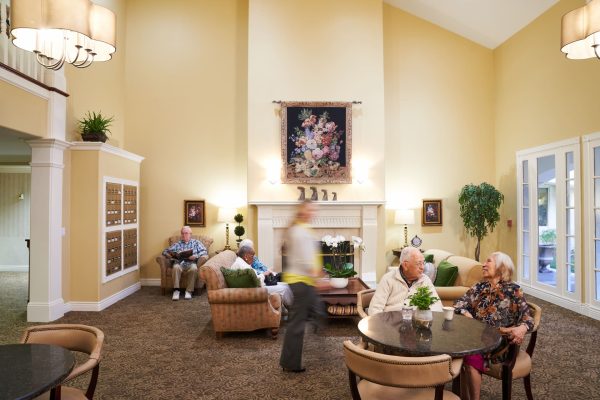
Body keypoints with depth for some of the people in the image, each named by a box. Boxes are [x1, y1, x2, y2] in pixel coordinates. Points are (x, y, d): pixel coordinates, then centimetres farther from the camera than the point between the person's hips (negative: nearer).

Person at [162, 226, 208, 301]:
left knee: (194, 268, -36)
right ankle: (176, 290, -29)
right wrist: (170, 255, -7)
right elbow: (165, 251, 17)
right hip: (179, 263, 1)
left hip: (191, 263, -1)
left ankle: (189, 291, -26)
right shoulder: (177, 244, 24)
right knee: (176, 267, -34)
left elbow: (204, 251, 5)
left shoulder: (196, 242, 19)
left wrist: (196, 256, -13)